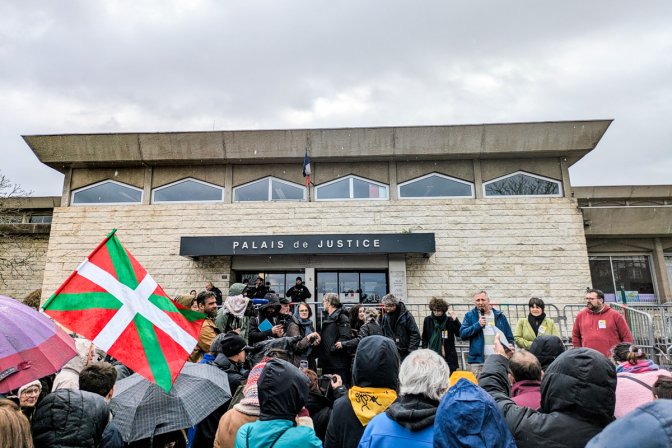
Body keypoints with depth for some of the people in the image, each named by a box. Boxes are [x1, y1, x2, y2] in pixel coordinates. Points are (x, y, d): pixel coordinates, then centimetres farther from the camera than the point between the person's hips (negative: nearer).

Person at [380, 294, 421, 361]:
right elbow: (382, 334, 13)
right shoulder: (385, 317, 4)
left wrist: (411, 351, -13)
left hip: (405, 353, -4)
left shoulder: (406, 315, -10)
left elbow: (415, 334, -10)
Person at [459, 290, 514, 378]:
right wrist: (478, 324, -11)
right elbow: (462, 334, -3)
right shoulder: (470, 316, 7)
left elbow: (509, 337, 14)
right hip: (478, 360, -2)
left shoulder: (500, 316, 12)